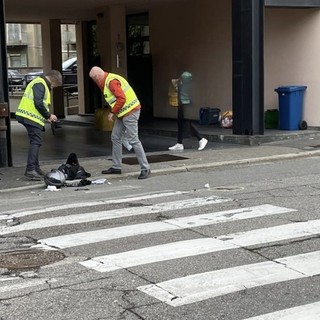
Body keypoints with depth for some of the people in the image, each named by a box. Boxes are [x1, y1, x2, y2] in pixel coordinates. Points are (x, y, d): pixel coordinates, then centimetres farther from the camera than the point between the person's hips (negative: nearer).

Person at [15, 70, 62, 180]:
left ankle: (35, 168, 21)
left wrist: (46, 116, 16)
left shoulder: (42, 84, 23)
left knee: (35, 142, 15)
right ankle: (30, 169, -18)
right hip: (31, 117, -11)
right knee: (36, 142, -14)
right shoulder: (40, 84, -12)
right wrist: (48, 115, -10)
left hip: (31, 117, 11)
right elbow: (38, 103, -21)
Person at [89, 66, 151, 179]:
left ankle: (145, 169, -5)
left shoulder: (112, 81, -17)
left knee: (133, 140, -10)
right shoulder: (107, 81, 15)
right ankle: (116, 167, 21)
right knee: (115, 138, 13)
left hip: (130, 112, -11)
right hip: (123, 113, 11)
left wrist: (113, 112, -15)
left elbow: (121, 98, -24)